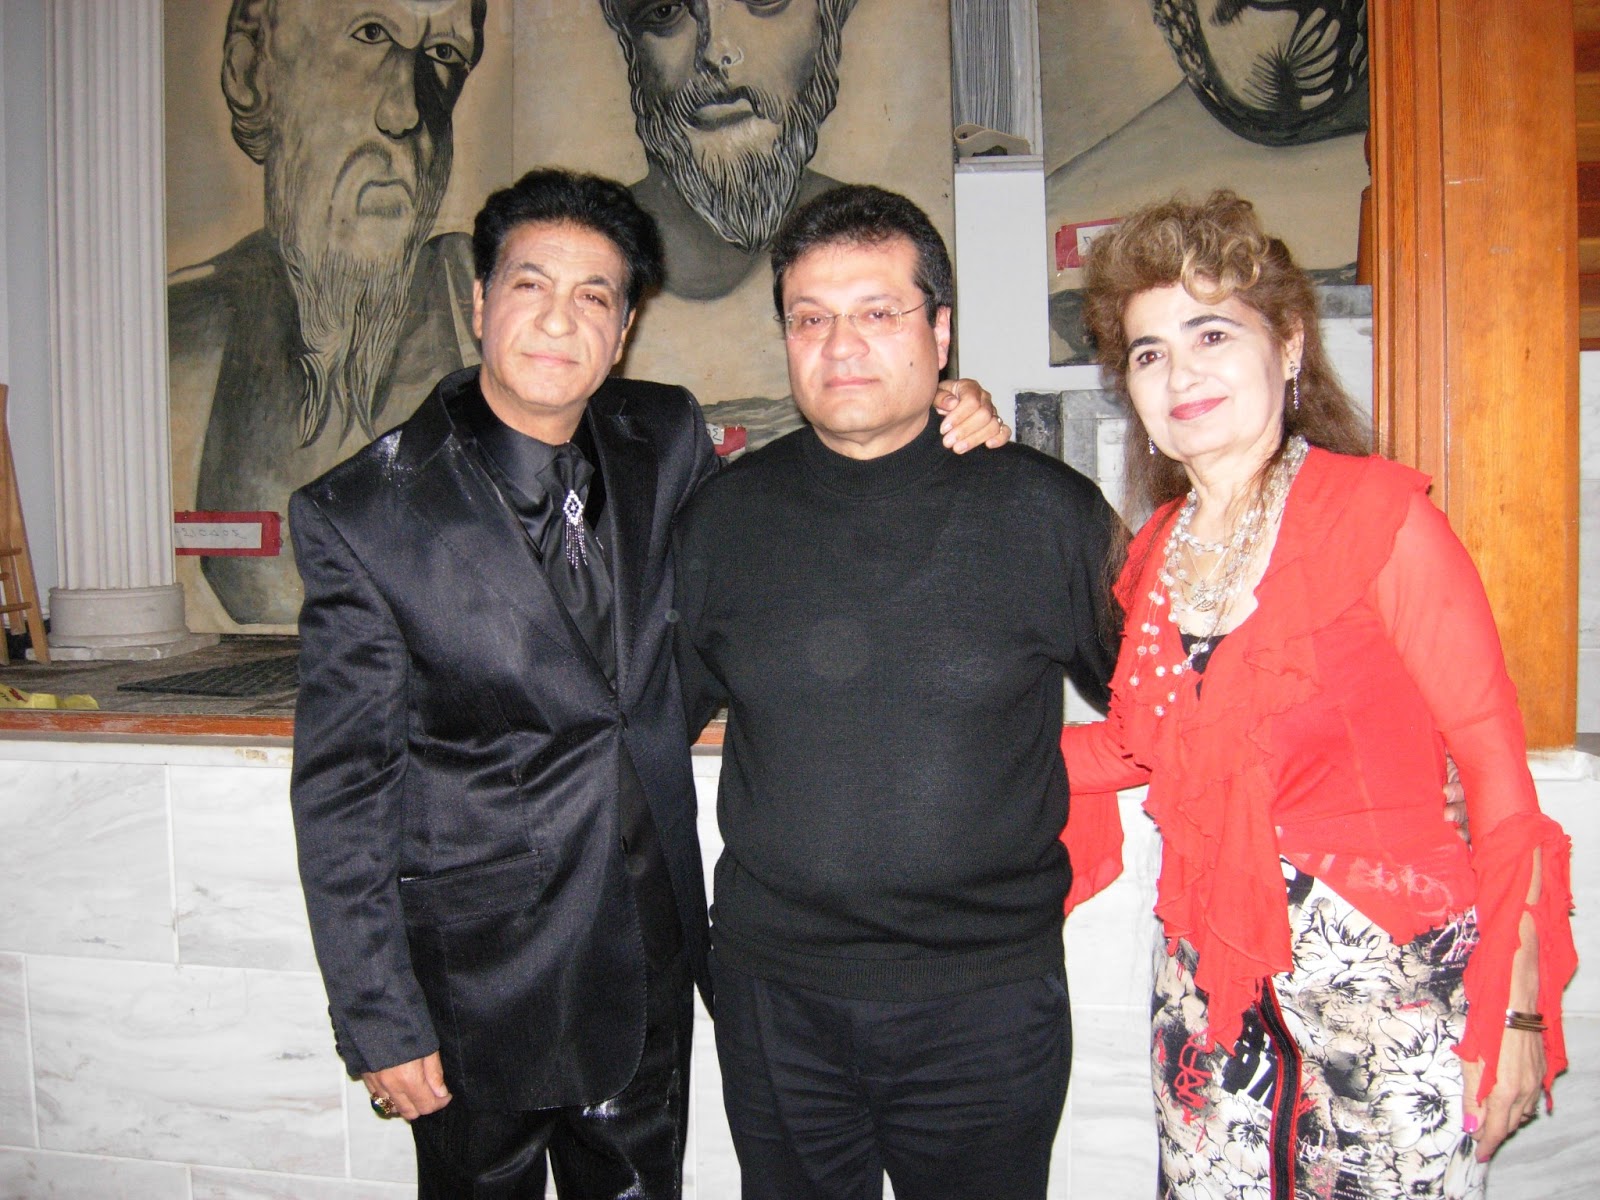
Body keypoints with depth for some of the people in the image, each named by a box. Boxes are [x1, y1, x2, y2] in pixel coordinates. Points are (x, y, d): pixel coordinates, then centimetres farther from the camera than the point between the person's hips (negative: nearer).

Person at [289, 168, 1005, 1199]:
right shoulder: (363, 514, -15)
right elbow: (342, 788, -11)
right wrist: (381, 1022, -10)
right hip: (477, 985, -3)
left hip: (649, 962, 4)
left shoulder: (667, 441, -4)